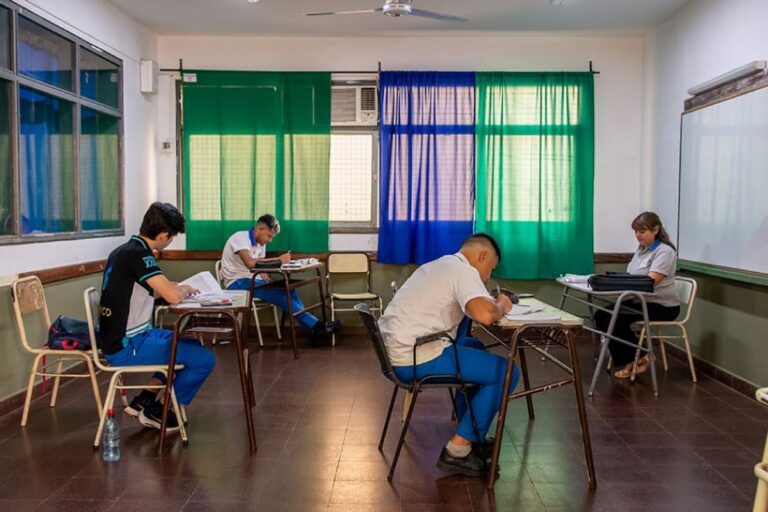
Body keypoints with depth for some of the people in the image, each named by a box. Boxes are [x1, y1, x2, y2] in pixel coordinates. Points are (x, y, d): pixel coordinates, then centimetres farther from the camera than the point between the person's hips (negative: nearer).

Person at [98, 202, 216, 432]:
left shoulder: (125, 250, 9)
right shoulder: (137, 254, -21)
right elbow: (173, 297, -28)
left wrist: (173, 286, 8)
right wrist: (186, 290, -6)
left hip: (121, 338, 10)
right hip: (127, 346, -10)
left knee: (192, 344, 23)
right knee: (204, 359, -9)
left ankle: (144, 400, 18)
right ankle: (154, 410, 7)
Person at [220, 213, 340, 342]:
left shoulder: (260, 244, 13)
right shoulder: (241, 238, -13)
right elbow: (250, 263, -30)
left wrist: (266, 278, -13)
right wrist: (278, 260, -25)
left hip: (252, 281, 8)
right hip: (237, 284, -8)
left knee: (288, 290, -16)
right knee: (279, 294, -26)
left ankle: (314, 328, -20)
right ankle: (314, 325, -22)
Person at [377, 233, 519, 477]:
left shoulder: (438, 265, 20)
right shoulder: (464, 270, -10)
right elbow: (484, 315, -26)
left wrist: (492, 302, 18)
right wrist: (501, 306, -4)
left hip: (393, 352, 10)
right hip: (415, 359, -10)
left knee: (474, 347, 28)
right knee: (506, 373, -4)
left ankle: (468, 431, 29)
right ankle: (457, 450, -1)